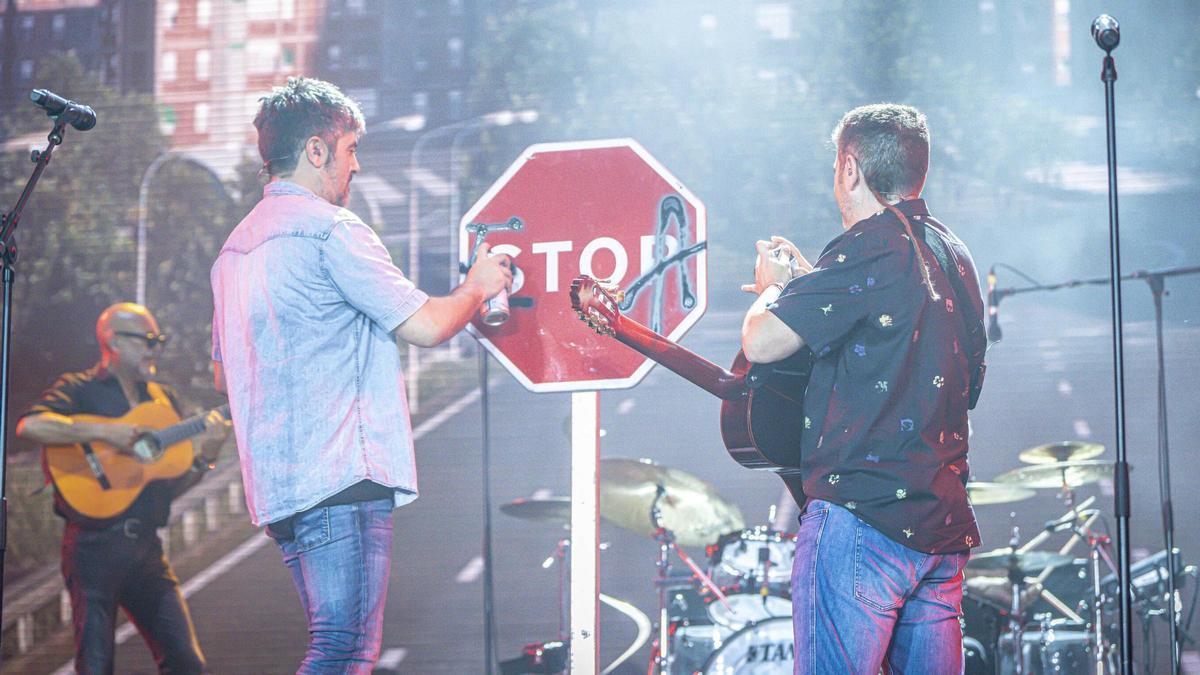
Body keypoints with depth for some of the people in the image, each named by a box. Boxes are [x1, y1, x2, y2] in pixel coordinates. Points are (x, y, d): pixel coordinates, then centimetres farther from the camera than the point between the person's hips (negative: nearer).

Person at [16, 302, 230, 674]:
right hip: (94, 545, -5)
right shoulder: (80, 389, 1)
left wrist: (204, 457, -1)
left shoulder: (163, 399, 19)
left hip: (146, 546, 6)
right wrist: (106, 433, -22)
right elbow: (30, 426, -20)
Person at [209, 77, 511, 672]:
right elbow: (424, 325, -12)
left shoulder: (237, 246, 20)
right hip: (342, 477, -10)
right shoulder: (329, 229, -9)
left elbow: (223, 375, 28)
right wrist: (478, 287, 9)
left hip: (278, 483, 10)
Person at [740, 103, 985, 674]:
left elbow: (760, 343, -13)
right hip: (944, 527, 9)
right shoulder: (953, 257, 17)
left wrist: (773, 287, 9)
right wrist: (805, 281, 30)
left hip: (861, 517, -9)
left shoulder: (870, 248, -10)